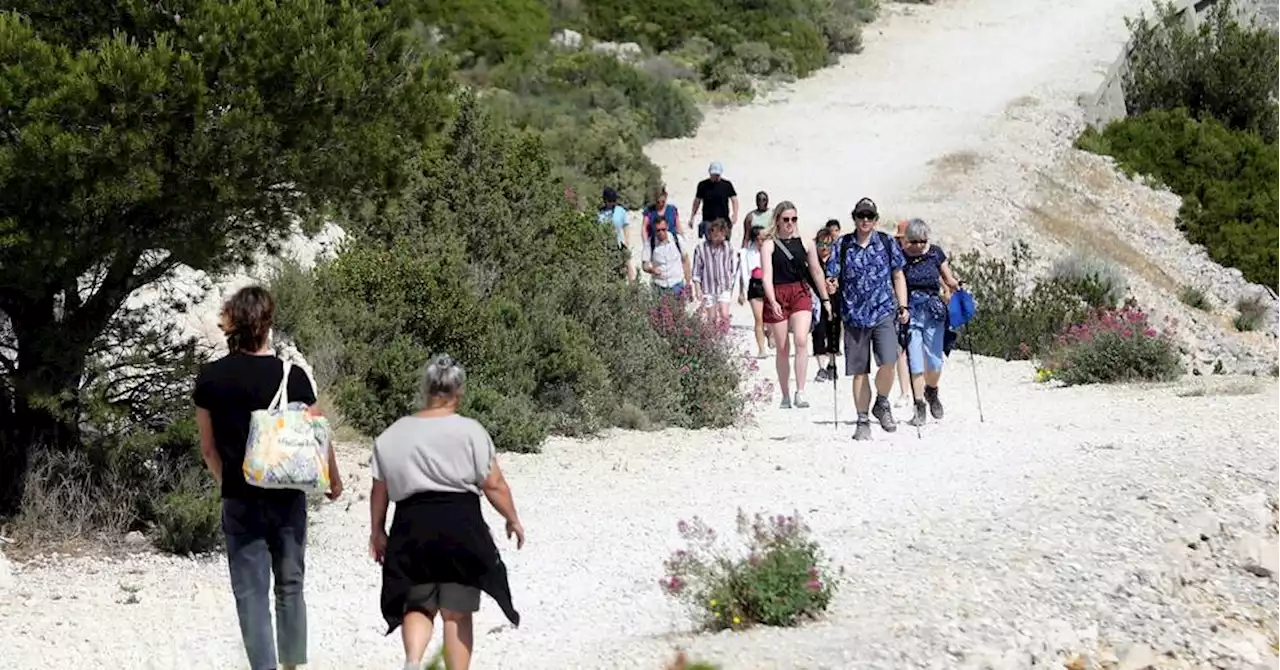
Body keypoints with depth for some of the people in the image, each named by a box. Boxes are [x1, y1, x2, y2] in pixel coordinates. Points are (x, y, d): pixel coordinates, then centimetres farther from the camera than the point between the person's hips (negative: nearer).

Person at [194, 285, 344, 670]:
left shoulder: (210, 378, -5)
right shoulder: (291, 376, -8)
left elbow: (208, 449, 3)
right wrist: (334, 480, 17)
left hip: (240, 502, 0)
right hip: (287, 498, 0)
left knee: (251, 594, 3)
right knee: (290, 587, 14)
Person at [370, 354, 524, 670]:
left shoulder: (392, 435, 8)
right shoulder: (469, 431, -3)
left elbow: (379, 490, 11)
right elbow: (493, 484, -3)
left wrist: (377, 531, 22)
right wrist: (512, 519, 11)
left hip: (411, 528, 3)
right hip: (460, 525, -3)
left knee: (418, 605, 10)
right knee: (457, 612, 4)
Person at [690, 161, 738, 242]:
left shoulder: (727, 185, 4)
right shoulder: (703, 185, 5)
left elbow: (734, 199, 4)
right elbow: (697, 201, 13)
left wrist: (735, 215, -12)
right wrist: (692, 217, 10)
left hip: (723, 220, 0)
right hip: (708, 220, 0)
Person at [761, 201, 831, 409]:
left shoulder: (805, 243, 6)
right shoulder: (769, 245, -3)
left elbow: (816, 271, 15)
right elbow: (767, 276, -12)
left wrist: (825, 299, 19)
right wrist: (773, 302, -26)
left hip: (800, 293, 1)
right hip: (777, 295, -1)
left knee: (801, 340, -19)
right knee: (782, 349, 4)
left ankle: (800, 392, -18)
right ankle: (785, 395, 15)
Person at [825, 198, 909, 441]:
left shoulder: (886, 243, 6)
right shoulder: (843, 246, 5)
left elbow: (898, 276, 12)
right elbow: (833, 277, 5)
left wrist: (903, 306, 5)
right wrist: (830, 286, -19)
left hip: (884, 313, -1)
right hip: (854, 317, 1)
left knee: (887, 364, -18)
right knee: (859, 372, 3)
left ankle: (882, 404, 9)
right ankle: (863, 421, 14)